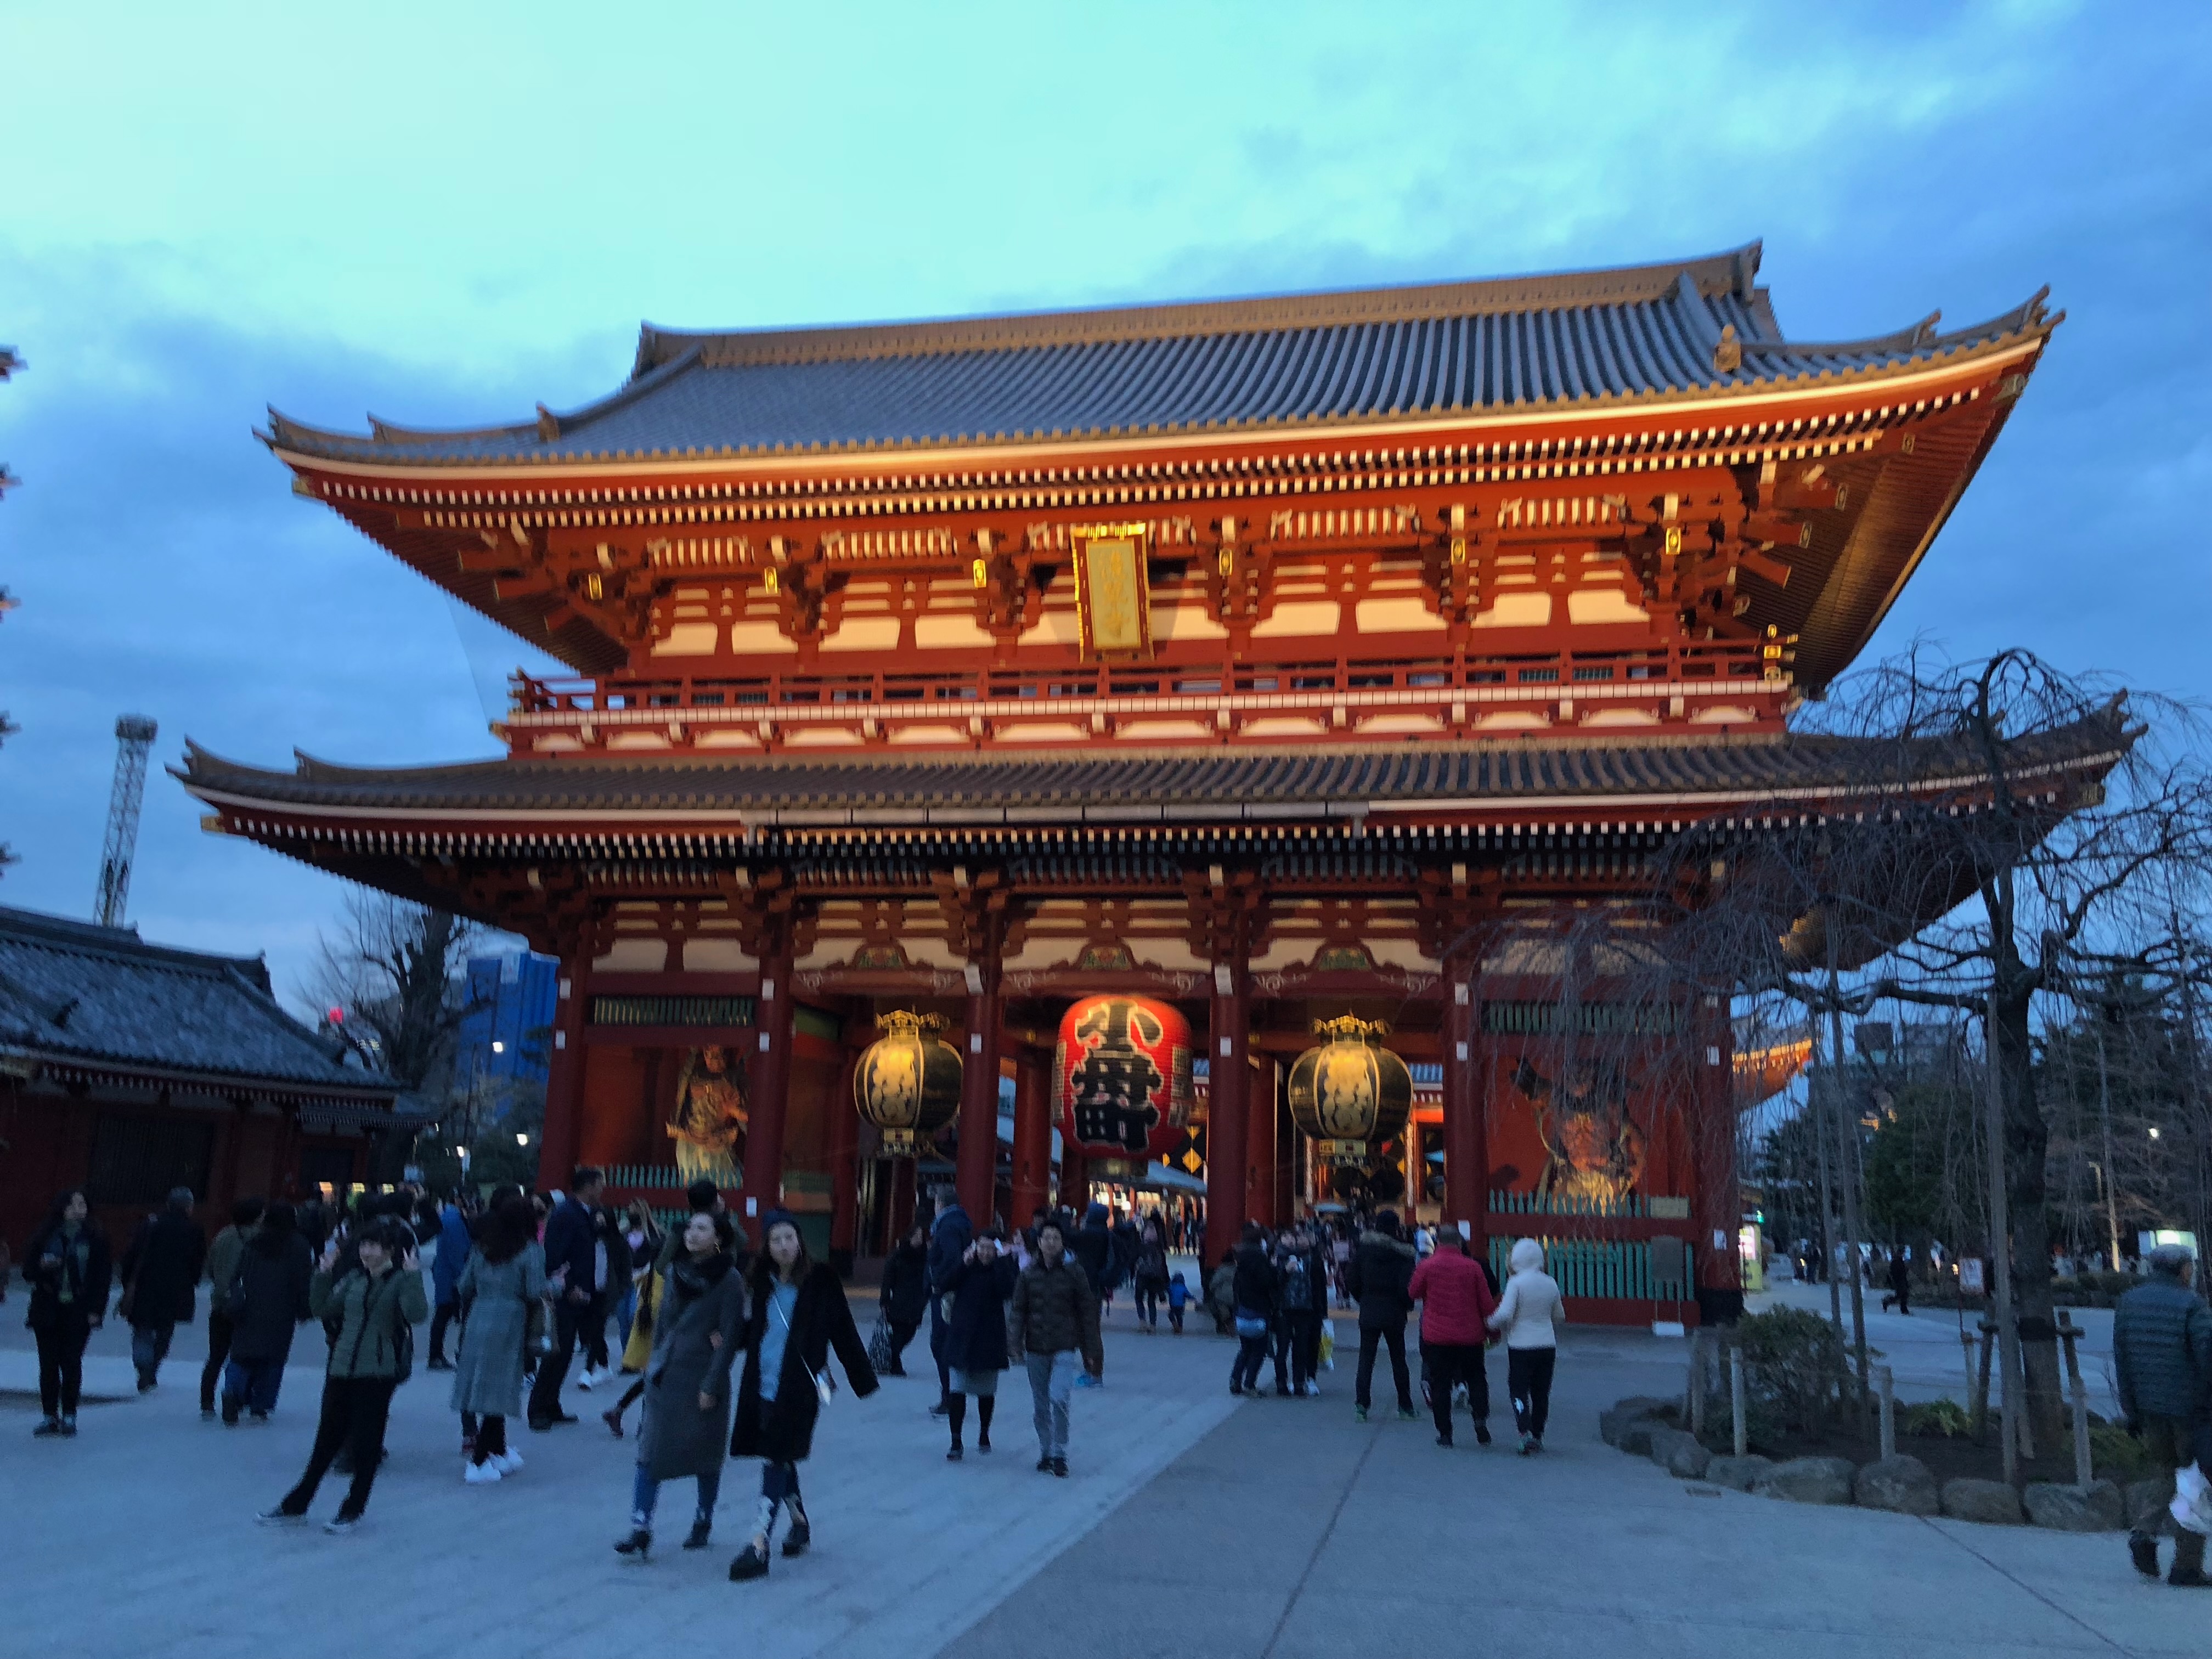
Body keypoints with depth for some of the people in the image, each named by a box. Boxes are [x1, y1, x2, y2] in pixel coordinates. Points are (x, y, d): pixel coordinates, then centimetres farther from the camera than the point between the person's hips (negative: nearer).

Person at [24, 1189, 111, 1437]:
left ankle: (69, 1416, 10)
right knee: (48, 1364, 2)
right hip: (48, 1311, 1)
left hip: (78, 1312, -1)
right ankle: (49, 1416, 12)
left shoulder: (96, 1240, 2)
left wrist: (96, 1310, -4)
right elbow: (28, 1268, 9)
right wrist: (42, 1268, -15)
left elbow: (103, 1276, 2)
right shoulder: (45, 1237, 5)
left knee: (71, 1364, 0)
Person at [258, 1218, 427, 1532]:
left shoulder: (400, 1281, -6)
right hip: (341, 1368, 5)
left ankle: (352, 1510, 17)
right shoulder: (353, 1279, 11)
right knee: (327, 1438, 15)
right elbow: (323, 1310, 14)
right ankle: (296, 1504, 26)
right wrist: (324, 1274, 5)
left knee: (366, 1442, 4)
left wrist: (413, 1277, -27)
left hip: (377, 1373, -5)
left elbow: (418, 1314, -21)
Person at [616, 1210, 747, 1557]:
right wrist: (655, 1365, 14)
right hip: (665, 1375, 5)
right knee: (650, 1451, -2)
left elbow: (730, 1336, -12)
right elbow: (662, 1321, 15)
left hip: (703, 1378, -5)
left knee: (705, 1454, 8)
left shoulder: (730, 1280, -10)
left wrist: (712, 1385, -14)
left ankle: (703, 1522, 25)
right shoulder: (675, 1270, 7)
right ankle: (640, 1531, -2)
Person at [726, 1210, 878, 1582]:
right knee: (780, 1459, 15)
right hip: (763, 1384, 5)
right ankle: (800, 1521, 37)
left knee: (776, 1460, -8)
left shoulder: (821, 1280, -7)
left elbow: (843, 1331, -4)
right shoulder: (765, 1281, 8)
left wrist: (863, 1380, -2)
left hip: (799, 1386, -5)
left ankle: (759, 1546, -7)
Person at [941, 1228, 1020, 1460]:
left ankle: (984, 1434, 33)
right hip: (961, 1335, 1)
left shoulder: (1004, 1268, -4)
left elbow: (1007, 1290, -23)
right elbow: (947, 1285, -6)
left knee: (986, 1391, 13)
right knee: (958, 1390, -6)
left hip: (989, 1339, -1)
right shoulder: (968, 1264, 5)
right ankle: (956, 1442, -4)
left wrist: (1002, 1260, -20)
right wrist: (964, 1264, -14)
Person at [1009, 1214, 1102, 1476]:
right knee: (1040, 1406, 10)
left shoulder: (1074, 1272, -2)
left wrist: (1091, 1351, 1)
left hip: (1065, 1348, -3)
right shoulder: (1028, 1274, 2)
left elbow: (1087, 1312, 1)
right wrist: (1015, 1344, -10)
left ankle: (1060, 1455, -5)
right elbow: (1018, 1310, 2)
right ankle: (1045, 1453, 25)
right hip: (1036, 1349, 3)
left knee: (1059, 1399, -17)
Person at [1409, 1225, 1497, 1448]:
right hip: (1470, 1335, 1)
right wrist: (1491, 1329, 13)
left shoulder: (1427, 1266, -6)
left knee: (1440, 1384, 6)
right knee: (1476, 1379, 17)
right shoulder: (1473, 1267, -5)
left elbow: (1413, 1293, 7)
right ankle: (1481, 1421, 0)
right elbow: (1486, 1302, 0)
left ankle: (1445, 1433, 5)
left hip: (1436, 1336, -1)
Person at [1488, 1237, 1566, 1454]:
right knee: (1541, 1393, 13)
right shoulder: (1550, 1283, 4)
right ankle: (1538, 1436, 18)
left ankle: (1526, 1433, -15)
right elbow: (1560, 1317, 15)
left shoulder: (1516, 1282, -13)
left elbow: (1505, 1315, -19)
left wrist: (1491, 1323, 1)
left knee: (1519, 1391, 1)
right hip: (1547, 1345, 5)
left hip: (1521, 1346, -5)